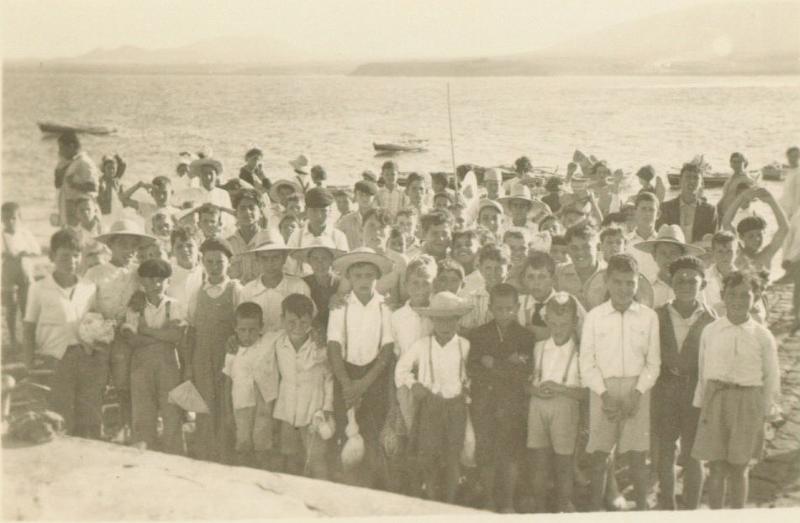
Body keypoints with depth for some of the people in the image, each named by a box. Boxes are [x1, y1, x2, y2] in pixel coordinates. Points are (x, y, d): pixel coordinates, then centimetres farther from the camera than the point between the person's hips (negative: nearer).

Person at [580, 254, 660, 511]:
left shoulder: (649, 316, 2)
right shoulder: (594, 316, 1)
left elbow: (653, 362, 3)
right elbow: (586, 362, 1)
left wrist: (637, 393, -9)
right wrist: (604, 394, -9)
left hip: (636, 391, 0)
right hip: (603, 389, 0)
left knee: (638, 456, 3)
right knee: (598, 455, 3)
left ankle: (641, 508, 15)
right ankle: (596, 509, 13)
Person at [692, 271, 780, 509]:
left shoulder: (763, 337, -1)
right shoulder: (710, 332, 1)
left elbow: (771, 377, 4)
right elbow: (702, 372, 6)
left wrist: (763, 411, 2)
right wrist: (701, 405, 4)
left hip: (747, 403, 0)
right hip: (715, 401, 1)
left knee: (739, 469, 8)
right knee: (716, 468, 5)